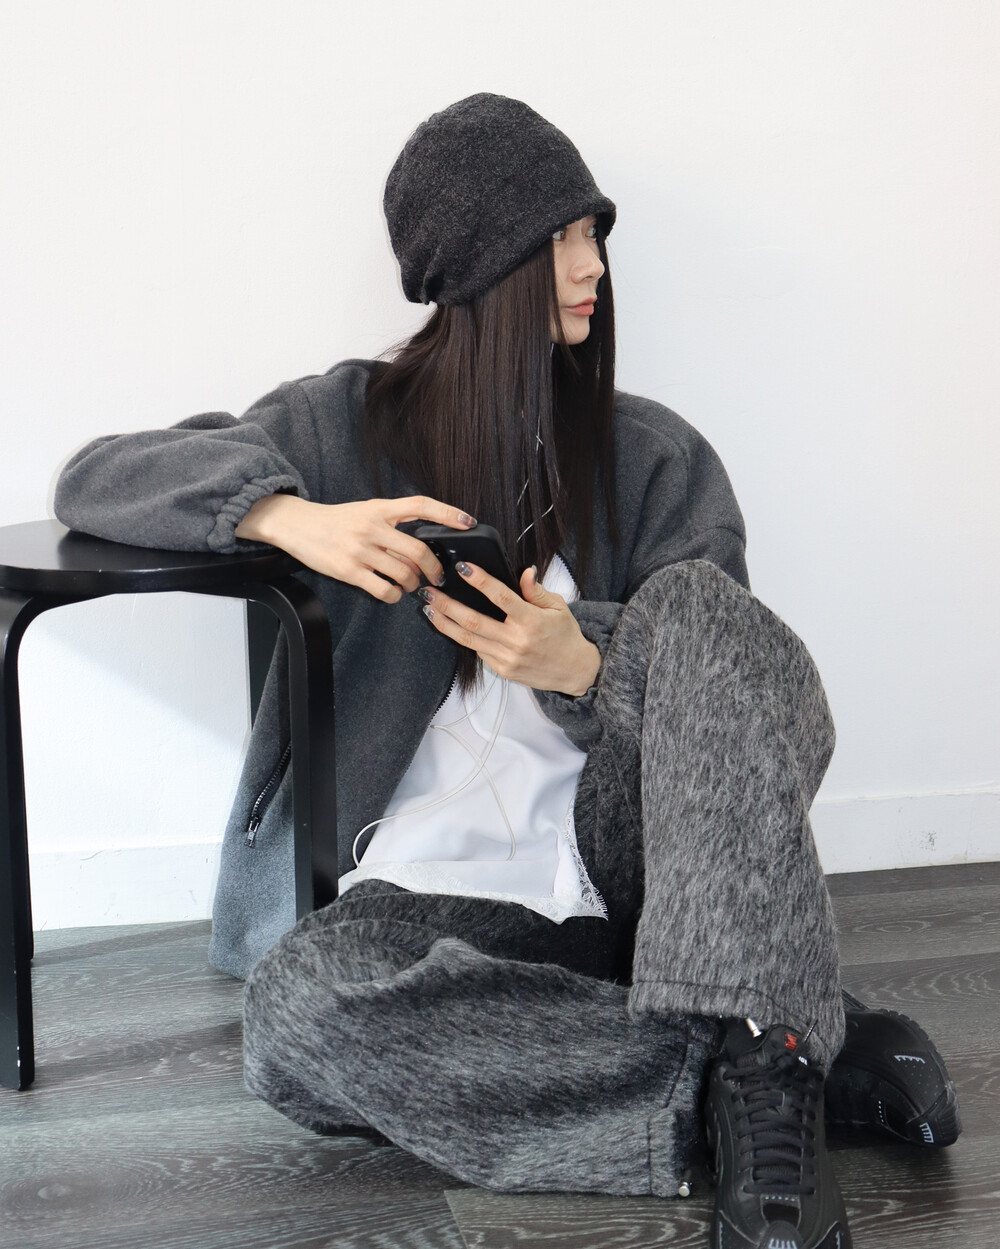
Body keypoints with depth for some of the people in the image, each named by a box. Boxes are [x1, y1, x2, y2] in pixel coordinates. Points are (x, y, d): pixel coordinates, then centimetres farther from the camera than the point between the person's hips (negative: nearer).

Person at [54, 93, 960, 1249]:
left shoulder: (655, 456, 11)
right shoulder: (351, 425, 10)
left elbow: (709, 709, 7)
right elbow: (94, 478, 3)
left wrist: (581, 668, -18)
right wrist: (286, 516, -17)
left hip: (625, 855, 1)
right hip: (436, 883, 0)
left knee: (695, 600, -26)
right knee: (297, 1006, -33)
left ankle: (764, 1073, -37)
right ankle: (819, 1052, -28)